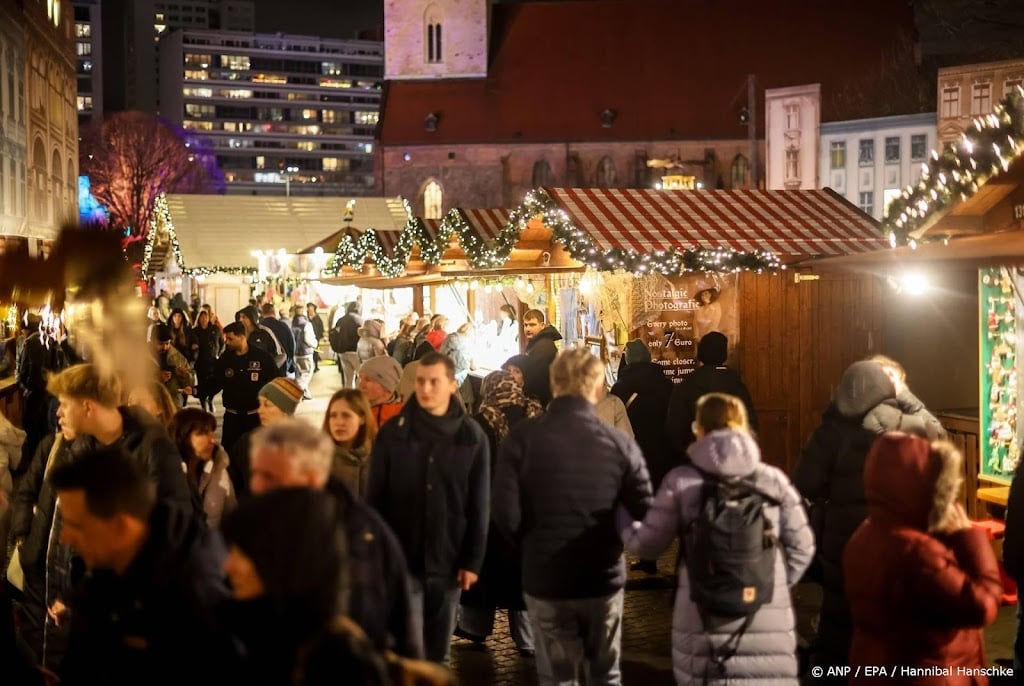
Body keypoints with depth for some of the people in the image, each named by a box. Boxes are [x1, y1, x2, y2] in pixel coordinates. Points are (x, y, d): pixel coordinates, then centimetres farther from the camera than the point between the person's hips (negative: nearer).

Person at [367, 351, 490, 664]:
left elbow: (479, 505, 1)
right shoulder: (392, 433, -1)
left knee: (438, 650, 12)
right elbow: (375, 498, 0)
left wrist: (472, 560, -2)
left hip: (448, 560, 1)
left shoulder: (472, 436, 0)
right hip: (401, 559, -1)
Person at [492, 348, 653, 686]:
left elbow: (506, 513, -15)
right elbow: (646, 513, -10)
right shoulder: (620, 443, -9)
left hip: (545, 577, 0)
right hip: (604, 578, 1)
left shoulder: (522, 437, -10)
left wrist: (531, 545, 5)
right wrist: (613, 546, 9)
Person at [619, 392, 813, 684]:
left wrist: (621, 519, 22)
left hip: (704, 621, -1)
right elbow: (801, 546, 7)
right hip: (769, 622, 1)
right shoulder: (773, 479, 6)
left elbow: (648, 544, 4)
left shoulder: (682, 481, 1)